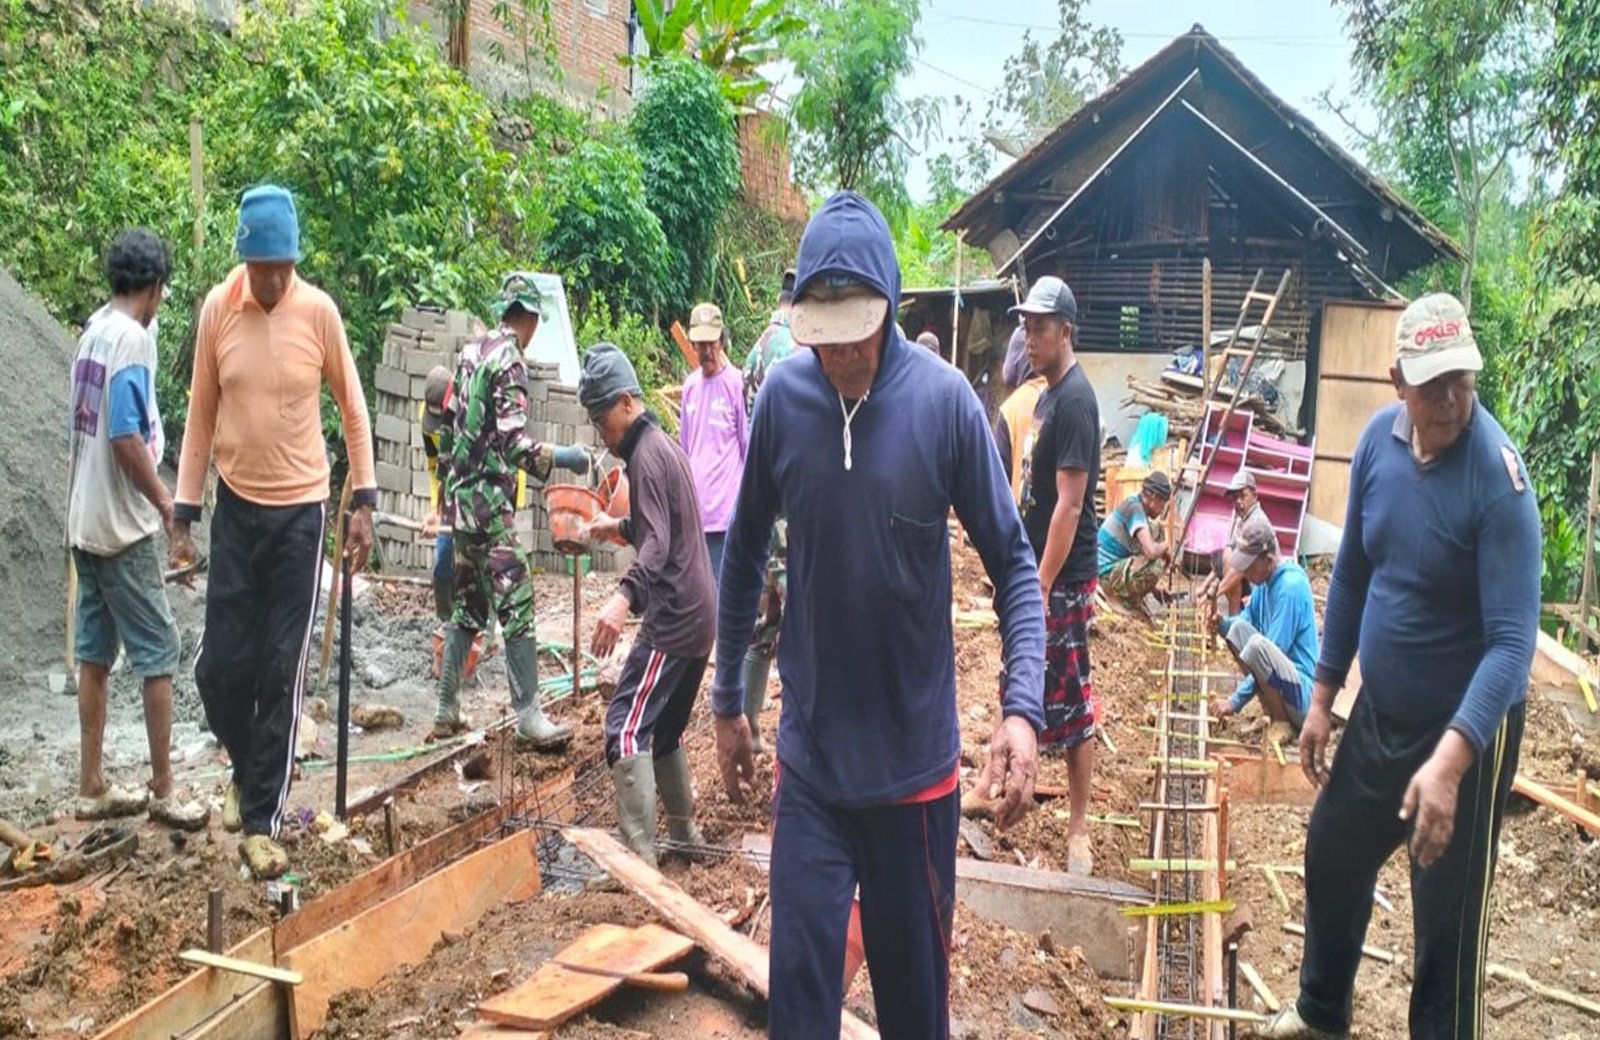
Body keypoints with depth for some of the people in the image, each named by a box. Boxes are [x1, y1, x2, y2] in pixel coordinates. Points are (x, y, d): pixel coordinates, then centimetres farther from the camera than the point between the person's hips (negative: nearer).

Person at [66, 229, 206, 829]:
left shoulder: (92, 333, 11)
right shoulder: (132, 338, -15)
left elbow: (87, 429, 15)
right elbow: (125, 437, -22)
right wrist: (163, 501, -11)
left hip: (84, 521, 9)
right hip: (123, 526, -9)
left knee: (94, 652, 12)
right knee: (157, 652, -2)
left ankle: (92, 787, 19)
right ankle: (163, 791, 5)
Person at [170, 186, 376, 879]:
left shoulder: (319, 311, -8)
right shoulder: (216, 309, -3)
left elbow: (352, 409, 1)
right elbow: (201, 416, 4)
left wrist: (363, 501, -3)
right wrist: (184, 514, 3)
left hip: (300, 510, -2)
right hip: (236, 508, 2)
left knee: (283, 673, 1)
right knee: (219, 665, 4)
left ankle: (261, 822, 12)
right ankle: (249, 769, 35)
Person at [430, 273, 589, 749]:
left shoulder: (471, 351, 13)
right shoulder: (510, 361, -12)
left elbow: (447, 421, 17)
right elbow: (513, 439, -21)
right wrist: (562, 458, -14)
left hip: (460, 495, 9)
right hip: (490, 500, -9)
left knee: (468, 606, 15)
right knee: (517, 606, -6)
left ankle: (446, 712, 20)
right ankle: (528, 718, -4)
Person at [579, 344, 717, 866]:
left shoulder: (646, 455, -13)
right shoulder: (664, 446, 17)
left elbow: (658, 544, -28)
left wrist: (625, 596, -41)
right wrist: (619, 526, 25)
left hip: (673, 619, -10)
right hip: (698, 614, 10)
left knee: (626, 726, -11)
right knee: (664, 727, 19)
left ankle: (639, 855, -13)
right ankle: (684, 833, 27)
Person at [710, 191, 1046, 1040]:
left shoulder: (945, 400, -13)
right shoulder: (781, 396, -7)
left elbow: (1013, 566, -7)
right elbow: (744, 556, 5)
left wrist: (1022, 708, -20)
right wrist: (727, 702, 11)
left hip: (915, 757, -1)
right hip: (808, 756, 1)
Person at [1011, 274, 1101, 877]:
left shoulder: (1075, 400, -18)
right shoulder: (1048, 393, 11)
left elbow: (1068, 505, -22)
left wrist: (1042, 588, -22)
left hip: (1064, 577, -9)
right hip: (1038, 567, 9)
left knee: (1069, 701, -1)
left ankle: (1080, 830, 10)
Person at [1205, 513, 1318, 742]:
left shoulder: (1290, 587, -20)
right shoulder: (1265, 581, 5)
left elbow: (1271, 654, -21)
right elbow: (1245, 620, 19)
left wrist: (1235, 701, -19)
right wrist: (1220, 623, -6)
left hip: (1303, 695, -9)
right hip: (1283, 677, 9)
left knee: (1257, 645, -31)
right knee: (1238, 628, 3)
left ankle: (1283, 723, -9)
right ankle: (1271, 711, 4)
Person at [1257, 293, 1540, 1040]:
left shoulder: (1500, 477, -24)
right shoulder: (1379, 438, -6)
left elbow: (1513, 641, -28)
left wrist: (1450, 760, -40)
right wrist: (1322, 697, 8)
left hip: (1467, 729, -7)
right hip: (1378, 712, 7)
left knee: (1448, 919, 4)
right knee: (1332, 859, 23)